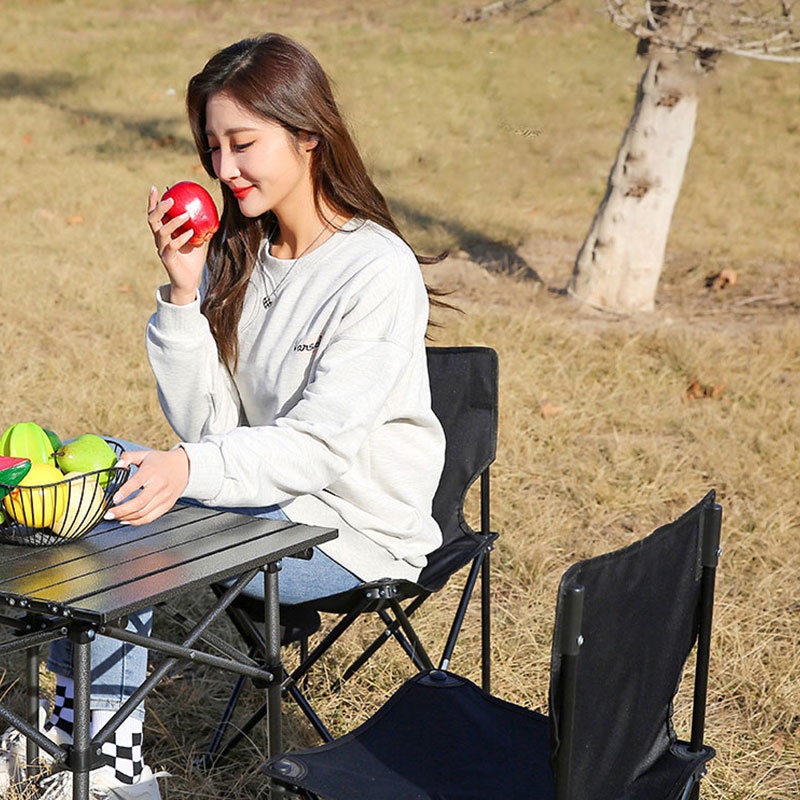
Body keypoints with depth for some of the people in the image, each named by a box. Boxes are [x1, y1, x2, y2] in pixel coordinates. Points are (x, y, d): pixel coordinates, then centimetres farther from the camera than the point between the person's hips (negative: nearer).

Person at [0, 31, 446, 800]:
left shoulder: (378, 272, -18)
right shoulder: (235, 255, 3)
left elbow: (320, 445, -25)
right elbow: (207, 424, -3)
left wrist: (191, 469, -40)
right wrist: (184, 293, -14)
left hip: (353, 532, -7)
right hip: (265, 496, 7)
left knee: (126, 534, -21)